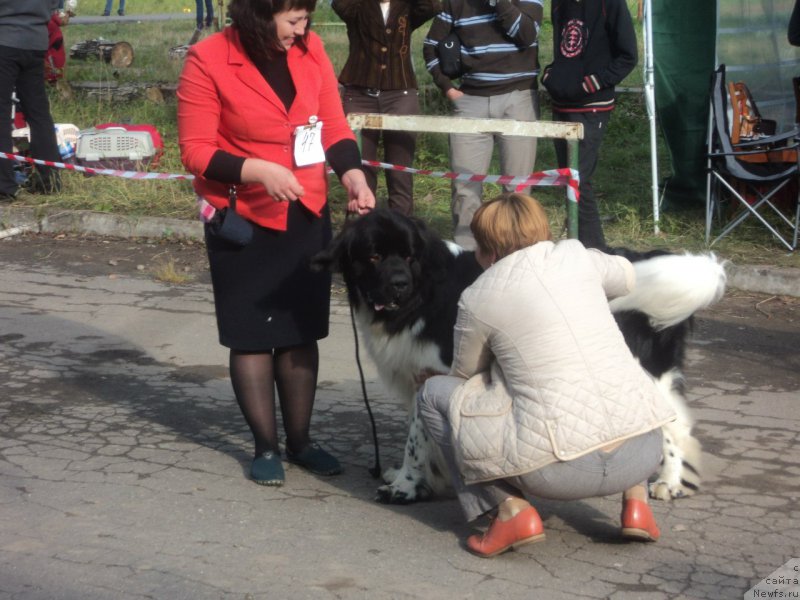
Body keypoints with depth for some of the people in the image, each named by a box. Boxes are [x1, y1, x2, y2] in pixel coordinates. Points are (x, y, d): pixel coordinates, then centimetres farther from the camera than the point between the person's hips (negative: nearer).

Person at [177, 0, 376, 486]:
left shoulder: (310, 49, -3)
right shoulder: (209, 61, -15)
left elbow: (334, 126, 2)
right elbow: (196, 150, -14)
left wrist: (354, 177, -14)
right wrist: (257, 170, -26)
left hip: (308, 215, 4)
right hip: (242, 221, -4)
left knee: (301, 332, 11)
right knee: (253, 335, 6)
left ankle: (300, 440, 23)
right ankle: (266, 447, 18)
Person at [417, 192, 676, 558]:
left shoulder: (477, 299, 2)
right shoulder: (575, 256, 10)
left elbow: (464, 376, 17)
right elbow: (626, 277, 32)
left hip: (560, 469, -4)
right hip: (643, 454, 4)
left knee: (434, 394, 14)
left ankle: (512, 511, 2)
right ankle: (636, 502, 23)